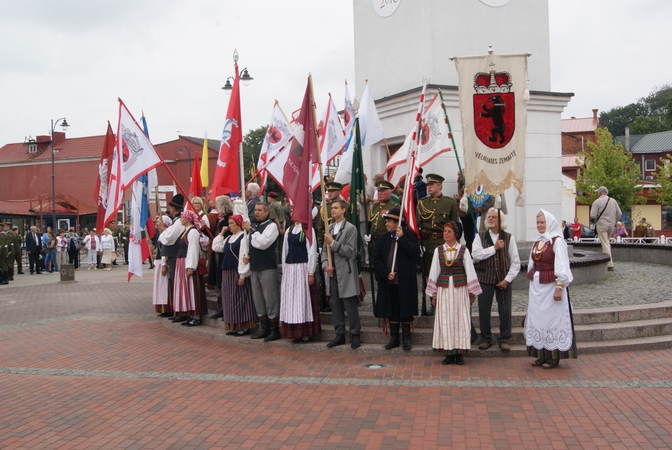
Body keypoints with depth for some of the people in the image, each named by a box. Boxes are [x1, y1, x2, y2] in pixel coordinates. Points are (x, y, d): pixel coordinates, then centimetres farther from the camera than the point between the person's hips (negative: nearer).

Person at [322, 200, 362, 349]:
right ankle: (340, 334, 20)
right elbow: (325, 250, 15)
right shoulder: (329, 228, 13)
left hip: (346, 274, -6)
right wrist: (325, 265, -1)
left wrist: (333, 243, -18)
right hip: (332, 273, 6)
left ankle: (355, 335, 9)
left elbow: (350, 251, -13)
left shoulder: (350, 228, -6)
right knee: (335, 305, 10)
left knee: (350, 306, -2)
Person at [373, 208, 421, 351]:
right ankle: (394, 337, 20)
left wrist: (401, 238, -19)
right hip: (388, 281, 4)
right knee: (392, 309, 9)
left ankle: (406, 337, 16)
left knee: (406, 309, 4)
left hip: (405, 281, -3)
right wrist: (386, 273, -10)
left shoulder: (409, 236, -3)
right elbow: (376, 259, 4)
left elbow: (415, 253, -18)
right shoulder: (383, 239, 8)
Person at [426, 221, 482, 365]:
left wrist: (472, 292, 2)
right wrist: (433, 294, 8)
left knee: (460, 319, 0)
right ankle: (449, 353, 7)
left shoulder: (463, 250, 1)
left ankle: (459, 353, 7)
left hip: (460, 289, -1)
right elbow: (434, 272, 8)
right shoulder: (438, 250, 5)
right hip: (443, 289, 2)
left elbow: (470, 271, 3)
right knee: (445, 320, 1)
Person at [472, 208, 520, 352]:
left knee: (505, 310, 0)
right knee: (484, 310, 4)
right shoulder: (480, 237, 4)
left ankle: (504, 340, 14)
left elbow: (515, 262, 0)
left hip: (504, 279, 0)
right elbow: (476, 255, -12)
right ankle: (486, 339, 18)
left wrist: (507, 279, -8)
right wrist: (494, 248, -14)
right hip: (485, 278, 1)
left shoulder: (509, 238, 2)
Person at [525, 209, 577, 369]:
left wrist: (559, 287, -19)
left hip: (551, 287, -8)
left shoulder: (557, 241, -10)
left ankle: (553, 357, 6)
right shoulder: (538, 242, 13)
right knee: (537, 319, 9)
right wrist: (532, 282, 16)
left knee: (552, 319, -2)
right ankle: (541, 355, 17)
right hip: (536, 287, 8)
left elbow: (562, 267, -15)